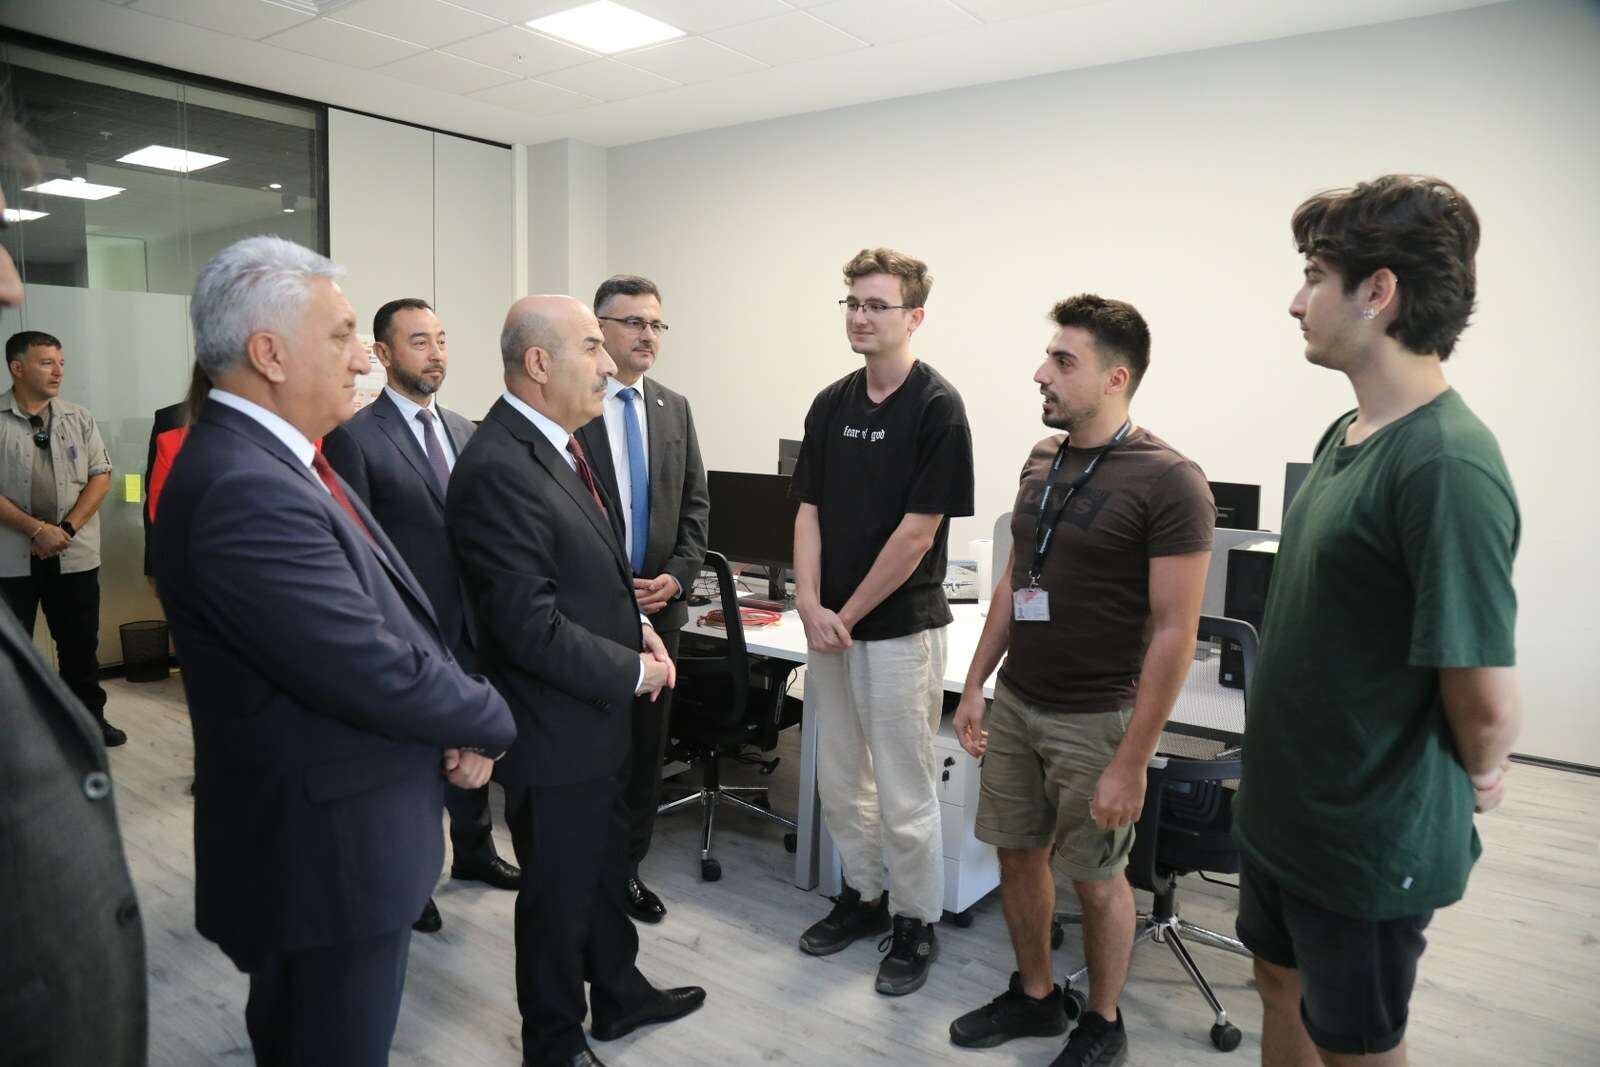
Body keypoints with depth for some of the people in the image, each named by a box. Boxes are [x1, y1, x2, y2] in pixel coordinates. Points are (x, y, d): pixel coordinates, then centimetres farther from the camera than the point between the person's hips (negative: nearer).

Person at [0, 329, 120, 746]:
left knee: (81, 644, 11)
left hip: (74, 554, 3)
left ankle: (89, 718, 24)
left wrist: (67, 528, -9)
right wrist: (37, 529, -17)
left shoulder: (78, 418, 6)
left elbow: (100, 476, 2)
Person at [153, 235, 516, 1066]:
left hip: (315, 832, 9)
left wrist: (457, 724, -8)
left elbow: (389, 613, 6)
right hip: (330, 847, -9)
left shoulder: (272, 459, 4)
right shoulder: (244, 490, -28)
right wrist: (492, 723, -11)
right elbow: (378, 673, -29)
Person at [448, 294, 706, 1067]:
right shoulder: (497, 469, -26)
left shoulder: (553, 445, 5)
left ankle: (619, 995, 47)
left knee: (603, 866, 25)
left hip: (591, 715, 9)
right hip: (554, 726, -9)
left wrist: (634, 624, 2)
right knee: (559, 891, 12)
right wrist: (633, 672, -17)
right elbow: (531, 627, -28)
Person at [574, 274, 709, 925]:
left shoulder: (675, 409, 10)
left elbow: (695, 505, 10)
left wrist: (677, 576, -4)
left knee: (646, 747, 12)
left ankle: (627, 866, 28)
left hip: (660, 605, 5)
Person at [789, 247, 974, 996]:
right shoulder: (830, 404, 7)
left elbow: (917, 533, -16)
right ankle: (862, 895, 36)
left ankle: (915, 923, 25)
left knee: (903, 793, 5)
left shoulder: (937, 408, -13)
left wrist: (850, 614, -11)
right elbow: (809, 512, 6)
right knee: (839, 781, 17)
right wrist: (810, 605, -7)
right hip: (828, 625, 6)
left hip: (901, 628, -6)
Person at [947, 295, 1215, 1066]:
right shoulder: (1041, 460, 4)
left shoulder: (1168, 482, -16)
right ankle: (1033, 996, 39)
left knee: (1096, 877, 11)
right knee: (1017, 854, 17)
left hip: (1095, 719, -6)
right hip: (1014, 704, 6)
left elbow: (1175, 634, -17)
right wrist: (974, 685, 10)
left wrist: (1130, 762, -17)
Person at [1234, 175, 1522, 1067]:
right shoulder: (1348, 435, 2)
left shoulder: (1446, 465, -27)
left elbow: (1487, 700, -25)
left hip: (1371, 840, -8)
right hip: (1287, 808, 8)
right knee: (1283, 990, 25)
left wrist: (1480, 775, -5)